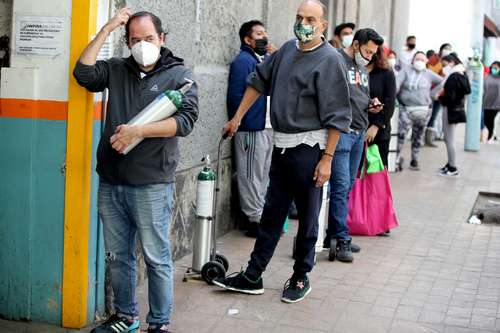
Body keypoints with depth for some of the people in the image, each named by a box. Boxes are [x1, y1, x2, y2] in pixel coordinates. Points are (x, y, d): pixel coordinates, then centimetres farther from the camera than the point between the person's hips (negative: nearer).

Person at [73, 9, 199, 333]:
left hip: (151, 186, -4)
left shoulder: (179, 74, 0)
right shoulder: (117, 69, 11)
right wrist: (107, 28, -3)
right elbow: (84, 73, -4)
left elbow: (185, 120, -11)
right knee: (118, 256, 14)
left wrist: (138, 130, -20)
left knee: (157, 259, 3)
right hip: (111, 183, 4)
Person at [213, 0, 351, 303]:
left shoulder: (330, 60, -12)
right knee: (272, 213, 12)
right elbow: (259, 82, 20)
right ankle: (253, 277, 19)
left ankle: (301, 278, 21)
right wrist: (237, 117, 19)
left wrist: (327, 158, -17)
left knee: (307, 218, 6)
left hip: (308, 149, -7)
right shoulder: (288, 50, 9)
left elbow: (337, 116, -14)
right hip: (282, 146, 7)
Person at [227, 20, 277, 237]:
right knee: (252, 176, -1)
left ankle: (263, 216, 26)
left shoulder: (268, 59, 17)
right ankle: (255, 219, 5)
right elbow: (236, 96, -14)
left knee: (264, 175, 16)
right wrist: (241, 125, -16)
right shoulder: (243, 61, -10)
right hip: (253, 129, -9)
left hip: (269, 127, 9)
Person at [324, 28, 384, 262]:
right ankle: (342, 240, -5)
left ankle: (332, 235, 17)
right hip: (340, 131, -9)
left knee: (347, 187, 10)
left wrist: (372, 105, 11)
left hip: (359, 133, 9)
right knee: (340, 186, -9)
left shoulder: (363, 68, 21)